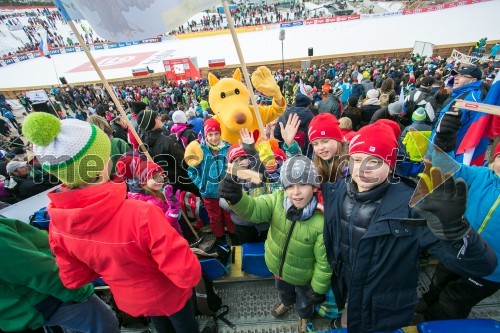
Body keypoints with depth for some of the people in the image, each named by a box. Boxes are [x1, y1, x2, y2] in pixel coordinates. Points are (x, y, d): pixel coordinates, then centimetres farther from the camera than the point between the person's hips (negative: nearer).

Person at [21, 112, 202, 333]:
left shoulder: (58, 222, -23)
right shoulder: (141, 215, -43)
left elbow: (74, 279, -7)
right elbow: (188, 274, -35)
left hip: (129, 300, 5)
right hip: (168, 295, -4)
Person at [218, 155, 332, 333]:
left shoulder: (321, 221, -36)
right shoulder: (278, 199, -26)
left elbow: (324, 262, -23)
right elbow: (254, 208, -39)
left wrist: (318, 289, -10)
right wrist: (236, 197, -60)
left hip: (302, 276, -3)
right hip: (277, 265, 4)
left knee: (304, 301, 31)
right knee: (283, 289, 38)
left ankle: (304, 317, 67)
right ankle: (287, 302, 73)